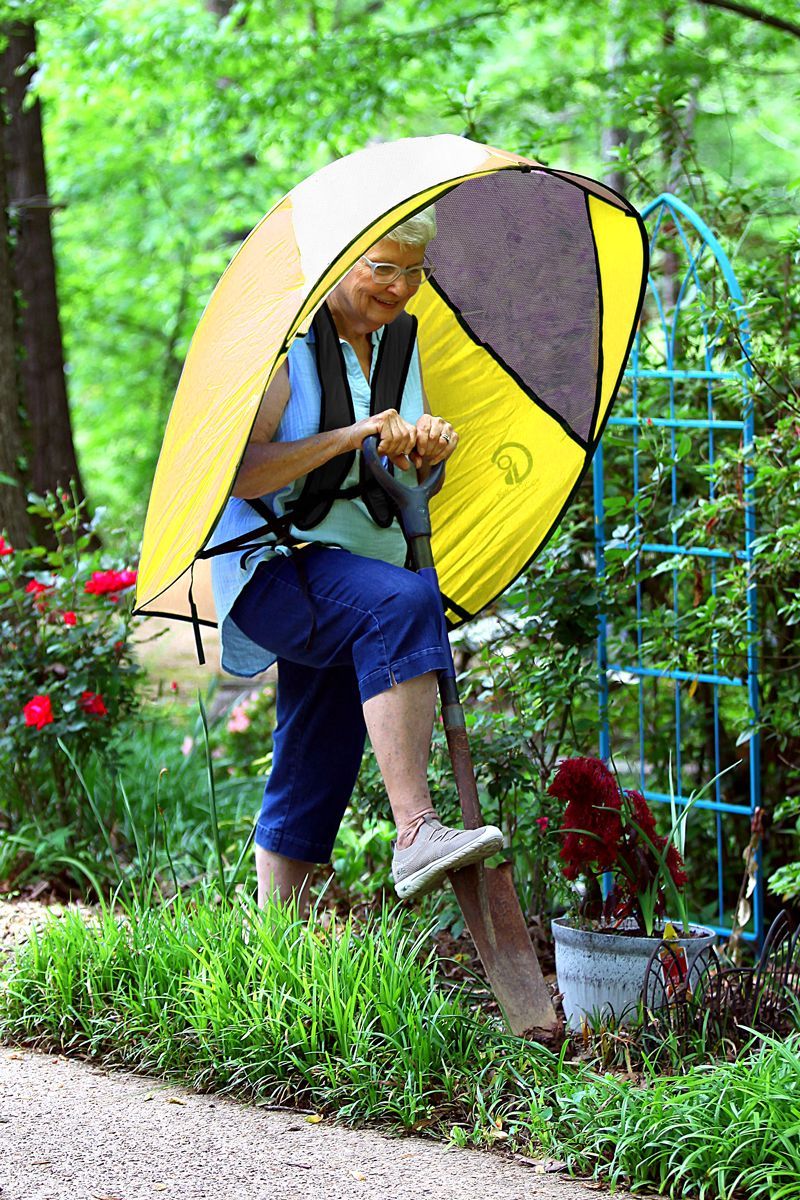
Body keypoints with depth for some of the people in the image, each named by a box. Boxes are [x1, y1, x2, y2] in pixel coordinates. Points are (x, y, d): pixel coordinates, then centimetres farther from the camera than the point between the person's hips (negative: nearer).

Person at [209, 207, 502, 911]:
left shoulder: (400, 340, 12)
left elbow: (412, 483, 18)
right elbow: (240, 473, -19)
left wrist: (428, 450, -6)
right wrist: (351, 437, -25)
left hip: (364, 557, 8)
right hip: (270, 563, -8)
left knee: (314, 769, 7)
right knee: (401, 606, -35)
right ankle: (416, 836, -41)